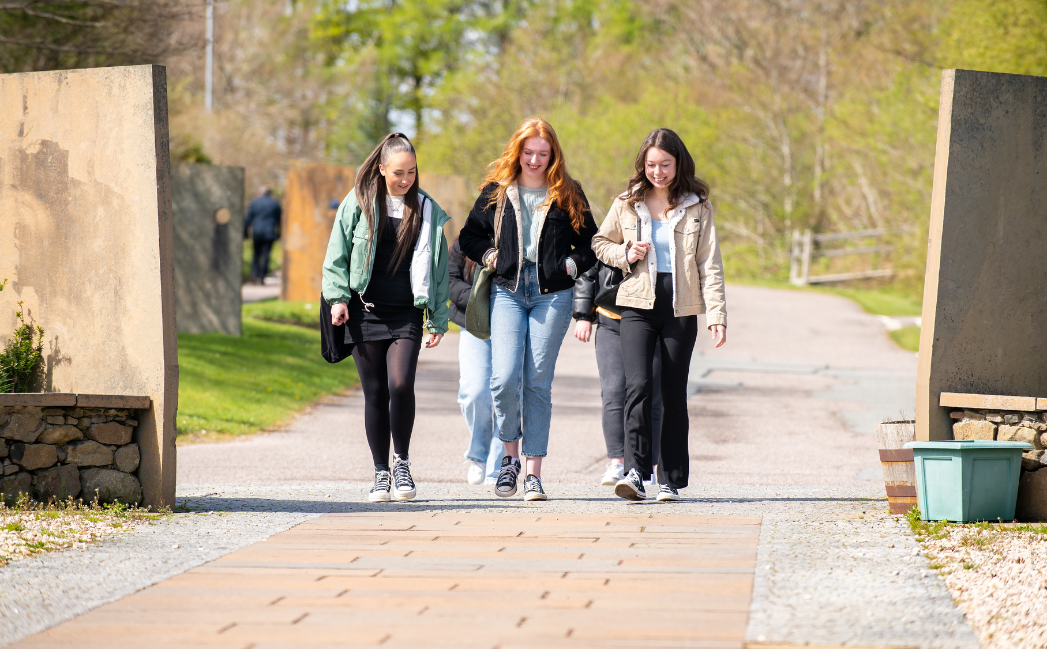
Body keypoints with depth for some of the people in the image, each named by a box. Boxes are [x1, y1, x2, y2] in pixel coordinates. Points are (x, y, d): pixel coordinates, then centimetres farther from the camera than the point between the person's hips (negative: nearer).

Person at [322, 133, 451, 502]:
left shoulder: (426, 209, 7)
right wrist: (338, 297, -4)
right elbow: (337, 255, 8)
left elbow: (437, 265, 11)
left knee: (401, 385, -17)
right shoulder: (358, 203, 4)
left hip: (406, 314, 0)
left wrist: (438, 319, 8)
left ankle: (401, 461, 2)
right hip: (365, 312, 0)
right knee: (375, 393, 2)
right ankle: (381, 472, 11)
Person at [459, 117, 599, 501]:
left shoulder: (568, 196, 7)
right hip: (507, 291, 0)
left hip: (552, 295, 0)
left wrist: (572, 265, -2)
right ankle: (510, 456, 9)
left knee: (538, 383, -2)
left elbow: (590, 245, 13)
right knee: (505, 378, -14)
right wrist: (488, 254, 0)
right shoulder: (497, 191, 9)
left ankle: (533, 474, 2)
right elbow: (470, 235, 16)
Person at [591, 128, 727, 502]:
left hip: (681, 309, 0)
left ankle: (671, 480, 12)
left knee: (674, 394, 4)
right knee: (638, 386, -17)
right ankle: (635, 473, -23)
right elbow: (600, 243, 19)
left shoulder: (697, 208, 4)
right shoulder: (627, 204, 7)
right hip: (638, 306, 0)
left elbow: (710, 264, 2)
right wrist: (625, 254, -3)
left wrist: (716, 314, -8)